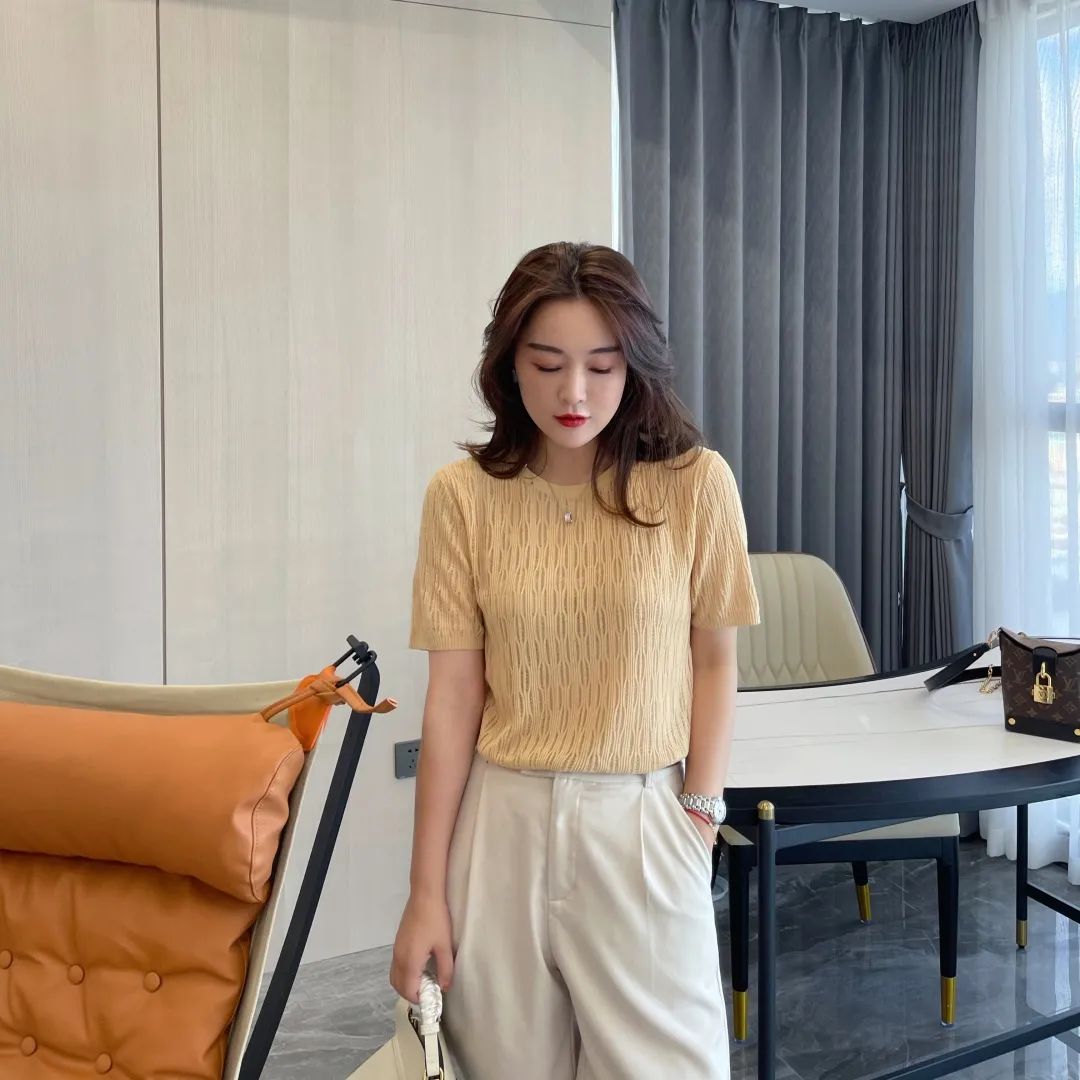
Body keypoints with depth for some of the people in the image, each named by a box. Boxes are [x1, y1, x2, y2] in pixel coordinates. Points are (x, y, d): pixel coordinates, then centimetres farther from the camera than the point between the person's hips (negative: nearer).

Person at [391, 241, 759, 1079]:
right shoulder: (464, 495, -5)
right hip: (502, 823, 1)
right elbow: (452, 694, -4)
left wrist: (700, 814, -2)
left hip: (640, 825, 0)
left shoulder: (696, 484, -7)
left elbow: (715, 661, 3)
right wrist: (426, 890, -3)